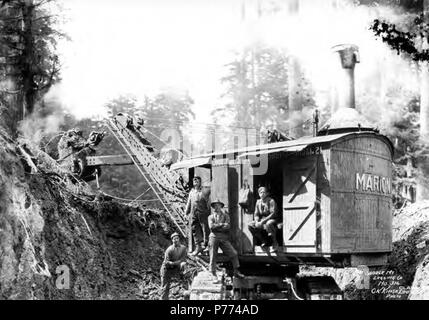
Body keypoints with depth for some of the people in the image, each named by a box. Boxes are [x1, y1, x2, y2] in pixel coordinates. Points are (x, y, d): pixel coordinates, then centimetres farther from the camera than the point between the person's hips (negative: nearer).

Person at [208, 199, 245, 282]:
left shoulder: (225, 216, 16)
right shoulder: (211, 216, 15)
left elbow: (227, 227, -1)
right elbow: (211, 226, -4)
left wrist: (216, 227, -5)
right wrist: (221, 224, -5)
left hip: (224, 238, 1)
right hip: (214, 237, -1)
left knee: (234, 253, -7)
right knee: (213, 256, -2)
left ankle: (236, 272, 3)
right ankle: (213, 274, 6)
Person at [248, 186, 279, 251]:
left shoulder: (271, 201, -10)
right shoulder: (258, 202, 8)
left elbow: (273, 214, -19)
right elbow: (256, 214, 9)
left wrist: (262, 221, -26)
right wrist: (257, 222, -14)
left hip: (271, 220, -6)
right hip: (261, 221, 6)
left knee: (268, 224, -41)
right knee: (250, 225, -16)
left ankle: (275, 242, -21)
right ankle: (263, 241, -3)